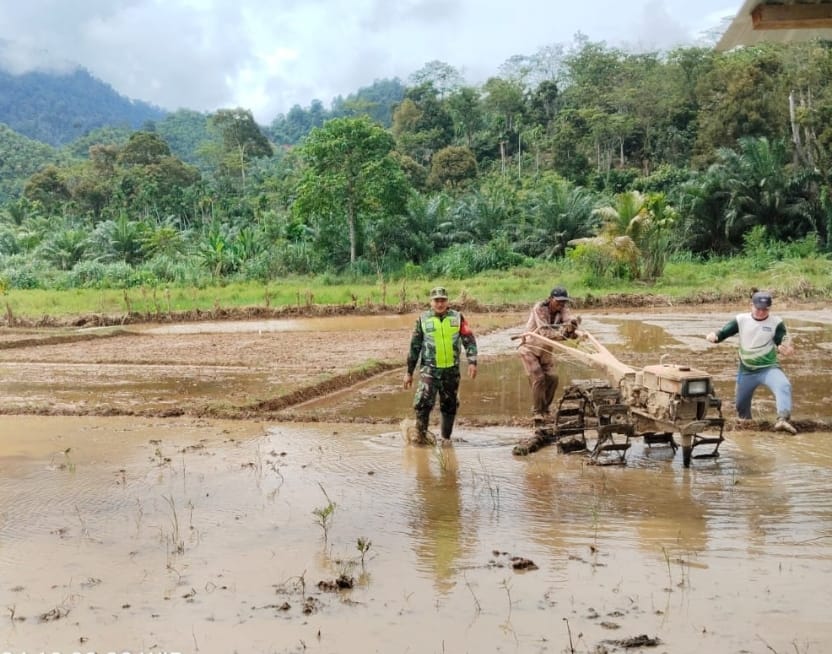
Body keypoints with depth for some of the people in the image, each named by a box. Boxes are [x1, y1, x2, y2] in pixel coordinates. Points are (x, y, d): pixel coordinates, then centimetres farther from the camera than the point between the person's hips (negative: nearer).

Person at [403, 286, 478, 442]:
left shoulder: (457, 318, 4)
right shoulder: (423, 319, 3)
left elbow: (469, 340, 2)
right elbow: (414, 347, 7)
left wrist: (472, 362, -11)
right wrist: (409, 372, 8)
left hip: (451, 370, 2)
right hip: (429, 369, -2)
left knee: (450, 406, 10)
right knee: (424, 402, -17)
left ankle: (446, 438, 24)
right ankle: (420, 435, -7)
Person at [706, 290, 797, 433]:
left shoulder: (776, 323, -7)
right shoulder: (741, 320, -3)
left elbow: (785, 345, -8)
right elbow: (722, 334, -4)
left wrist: (787, 349, -33)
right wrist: (713, 336, -28)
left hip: (769, 368, -3)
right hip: (746, 371, 3)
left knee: (784, 386, -34)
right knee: (741, 404, 16)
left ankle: (782, 419, -49)